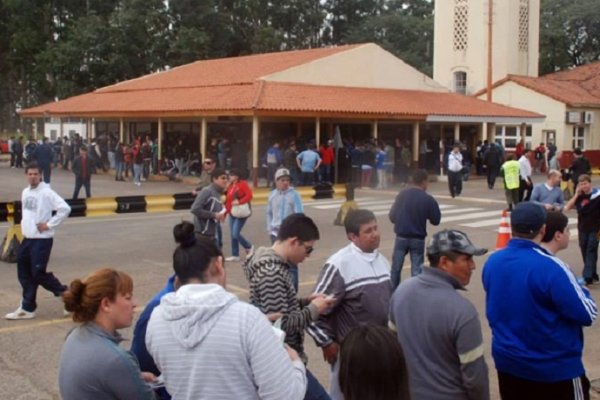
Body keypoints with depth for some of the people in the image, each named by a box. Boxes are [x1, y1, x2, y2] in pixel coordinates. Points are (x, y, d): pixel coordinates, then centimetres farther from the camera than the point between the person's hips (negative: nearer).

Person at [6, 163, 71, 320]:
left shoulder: (47, 192, -14)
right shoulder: (25, 192, 11)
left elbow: (65, 209, -22)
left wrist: (49, 225, -17)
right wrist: (24, 224, 11)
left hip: (42, 239, -8)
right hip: (27, 238, 8)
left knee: (38, 273, -8)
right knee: (24, 273, 9)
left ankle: (64, 293, 11)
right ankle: (27, 308, 17)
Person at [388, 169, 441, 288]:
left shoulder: (402, 194, -4)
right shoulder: (428, 199, -9)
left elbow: (392, 216, 1)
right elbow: (436, 220, -1)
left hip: (401, 237, 2)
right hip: (418, 239, -2)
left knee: (396, 268, 13)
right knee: (416, 270, 5)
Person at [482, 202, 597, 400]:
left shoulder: (492, 261, -5)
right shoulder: (550, 266, -25)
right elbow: (587, 314, -17)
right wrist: (579, 290, 2)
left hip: (507, 362, 6)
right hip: (555, 368, -6)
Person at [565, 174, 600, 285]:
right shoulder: (580, 196, 4)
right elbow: (567, 207, -5)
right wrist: (576, 194, -11)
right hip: (582, 228, 5)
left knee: (591, 252, -8)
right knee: (585, 253, 9)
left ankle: (588, 277, -12)